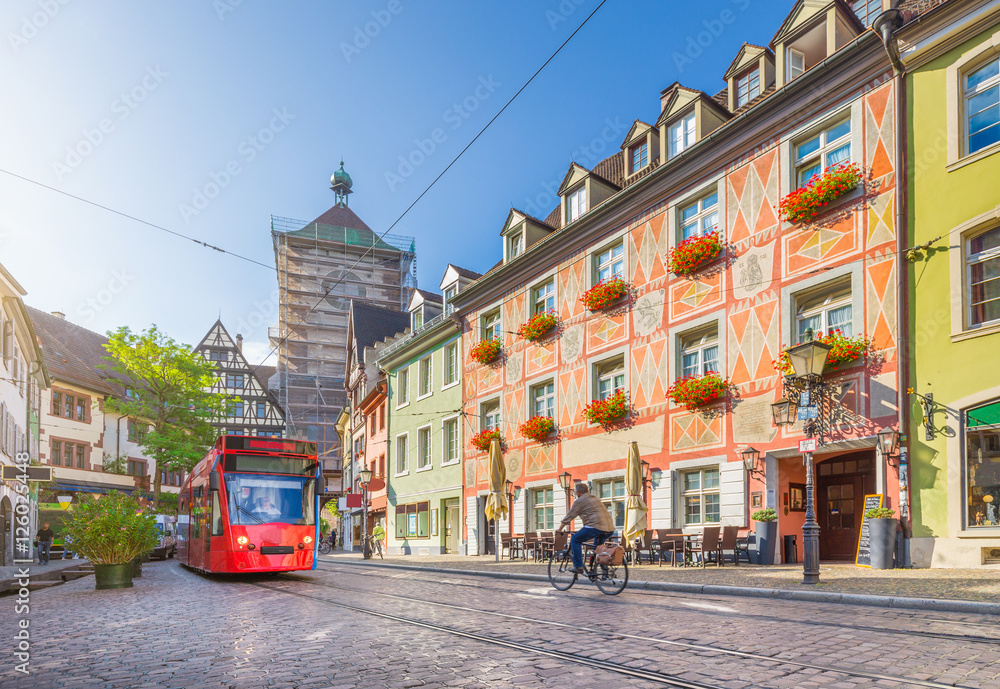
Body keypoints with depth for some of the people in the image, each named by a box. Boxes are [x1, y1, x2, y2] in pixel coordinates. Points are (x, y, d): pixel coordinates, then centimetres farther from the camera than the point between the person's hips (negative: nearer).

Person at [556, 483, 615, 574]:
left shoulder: (580, 501, 5)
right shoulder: (595, 499, 29)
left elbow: (569, 516, 6)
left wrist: (559, 529, 14)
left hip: (596, 526, -8)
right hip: (610, 529, 8)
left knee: (575, 540, 5)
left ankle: (578, 567, 0)